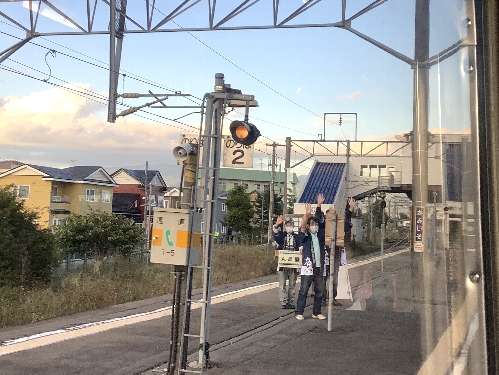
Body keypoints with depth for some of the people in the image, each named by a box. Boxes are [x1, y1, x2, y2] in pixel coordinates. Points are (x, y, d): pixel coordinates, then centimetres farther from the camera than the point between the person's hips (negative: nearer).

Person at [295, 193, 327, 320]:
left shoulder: (320, 234, 11)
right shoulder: (305, 236, -1)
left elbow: (321, 221, 6)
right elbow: (302, 227, -20)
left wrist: (319, 206, -3)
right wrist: (307, 214, -35)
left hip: (319, 268, 5)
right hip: (307, 268, -5)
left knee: (320, 291, 9)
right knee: (303, 291, -4)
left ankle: (317, 312, 19)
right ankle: (299, 312, 0)